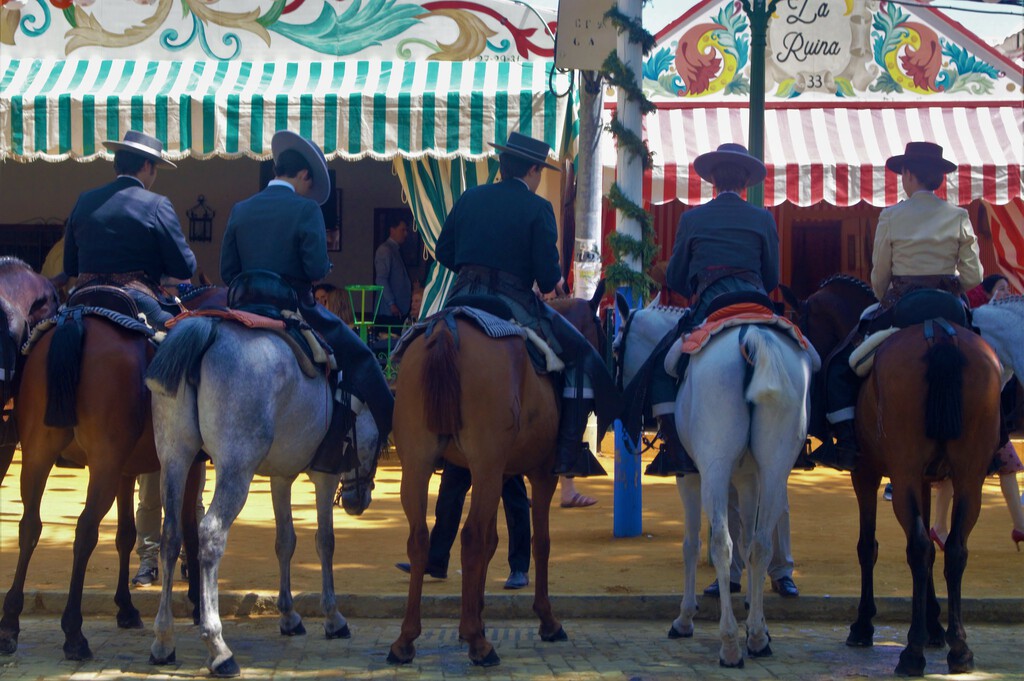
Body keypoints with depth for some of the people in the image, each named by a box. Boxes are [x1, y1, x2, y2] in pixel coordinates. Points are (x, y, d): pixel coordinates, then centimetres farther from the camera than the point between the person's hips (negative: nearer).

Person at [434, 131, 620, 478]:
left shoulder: (469, 198, 10)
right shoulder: (538, 208, -4)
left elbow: (443, 252, 14)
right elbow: (547, 272, -10)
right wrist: (553, 283, 12)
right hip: (514, 303, -5)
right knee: (580, 355, 8)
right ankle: (568, 454, 0)